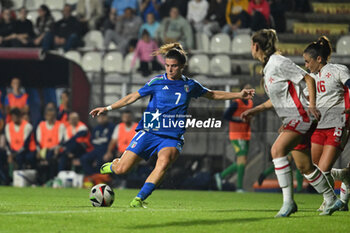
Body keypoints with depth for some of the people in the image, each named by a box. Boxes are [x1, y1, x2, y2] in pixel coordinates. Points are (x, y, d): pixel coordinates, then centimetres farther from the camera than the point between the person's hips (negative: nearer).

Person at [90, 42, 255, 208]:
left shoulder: (189, 85, 7)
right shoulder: (156, 82, 1)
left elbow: (213, 95, 23)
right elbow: (133, 97, 6)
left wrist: (239, 95, 19)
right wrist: (108, 108, 1)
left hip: (172, 137, 1)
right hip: (149, 132, 0)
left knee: (164, 162, -34)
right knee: (121, 170, -6)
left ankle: (139, 199, -30)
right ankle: (113, 165, 33)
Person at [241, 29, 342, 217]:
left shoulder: (279, 63, -13)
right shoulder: (268, 67, 16)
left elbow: (308, 79, -14)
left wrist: (312, 104, -23)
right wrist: (255, 110, 18)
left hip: (301, 116, -10)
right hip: (291, 120, 10)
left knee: (277, 150, -26)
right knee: (304, 166, 11)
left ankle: (288, 201, -28)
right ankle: (331, 201, 23)